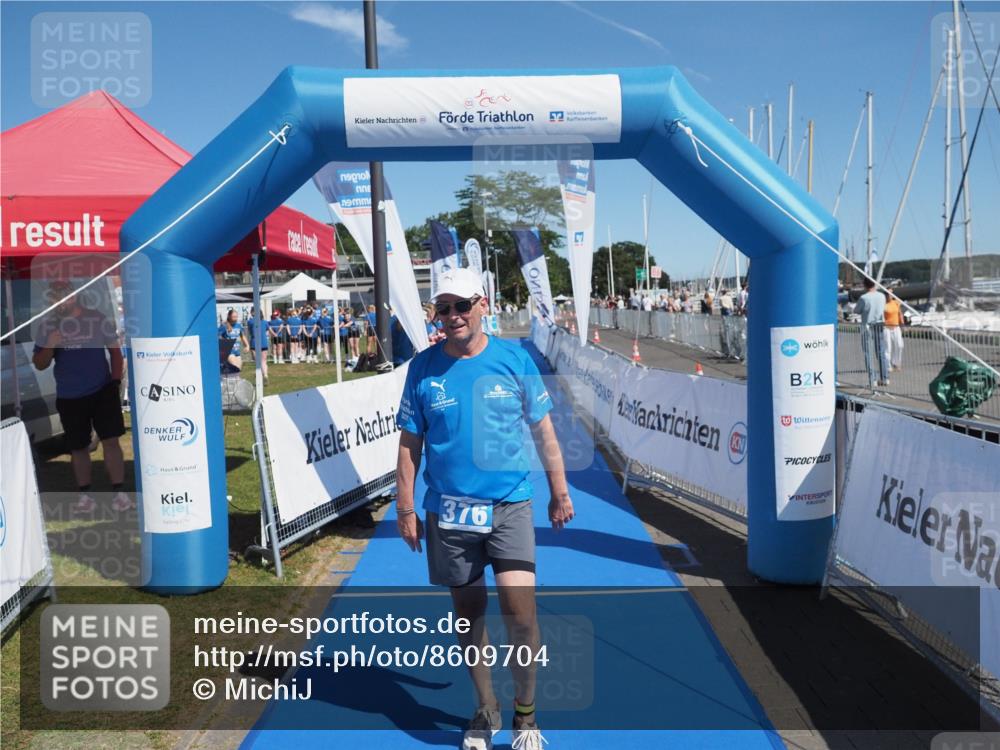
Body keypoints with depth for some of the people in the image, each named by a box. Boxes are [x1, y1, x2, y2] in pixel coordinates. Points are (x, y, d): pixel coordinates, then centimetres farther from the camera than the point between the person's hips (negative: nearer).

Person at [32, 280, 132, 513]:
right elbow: (39, 364, 3)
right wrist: (49, 347, -16)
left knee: (111, 440, -6)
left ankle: (120, 492, 0)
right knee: (78, 447, 10)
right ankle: (85, 495, 22)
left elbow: (115, 351, 2)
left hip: (102, 390, -2)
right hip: (68, 396, 2)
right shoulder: (48, 325, 1)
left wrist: (116, 380, -6)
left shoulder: (98, 319, -4)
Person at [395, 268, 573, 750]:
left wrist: (559, 491, 7)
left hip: (509, 505, -1)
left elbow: (542, 429, 5)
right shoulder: (423, 368, -1)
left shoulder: (514, 359, -2)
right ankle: (485, 710, 31)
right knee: (468, 613, 11)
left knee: (519, 611, -8)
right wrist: (405, 507, 2)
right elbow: (410, 443, 4)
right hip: (449, 512, 1)